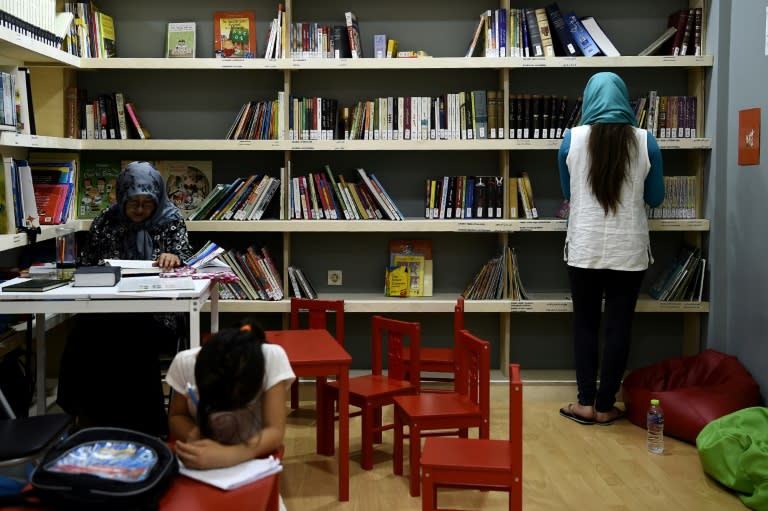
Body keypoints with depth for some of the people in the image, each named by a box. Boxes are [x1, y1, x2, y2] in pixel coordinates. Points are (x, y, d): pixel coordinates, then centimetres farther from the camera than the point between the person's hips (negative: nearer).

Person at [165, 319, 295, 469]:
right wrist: (193, 436, -25)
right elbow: (176, 417, -3)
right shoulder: (184, 362, -18)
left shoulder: (272, 358, -25)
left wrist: (227, 456, -42)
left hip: (252, 457, -3)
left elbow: (275, 432, -26)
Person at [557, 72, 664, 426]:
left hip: (584, 249, 0)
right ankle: (605, 406, 14)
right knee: (618, 326, 7)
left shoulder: (572, 139, -3)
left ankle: (586, 403, 13)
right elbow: (655, 198, 6)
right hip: (628, 250, 0)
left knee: (585, 323, 11)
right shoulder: (645, 141, -4)